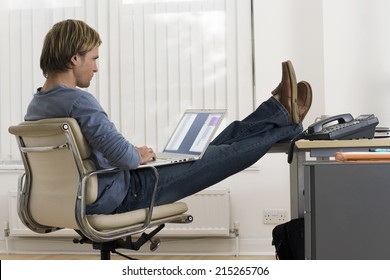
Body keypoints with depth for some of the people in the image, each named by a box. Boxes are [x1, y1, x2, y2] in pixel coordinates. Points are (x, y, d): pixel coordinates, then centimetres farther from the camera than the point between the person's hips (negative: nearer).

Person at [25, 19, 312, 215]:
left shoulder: (35, 106, 3)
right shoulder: (78, 101, -28)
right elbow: (125, 158, -31)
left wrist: (134, 154, 12)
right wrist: (139, 155, -8)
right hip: (120, 196, -10)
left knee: (202, 151, 13)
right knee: (221, 156, 2)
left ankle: (279, 111, 23)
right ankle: (285, 120, 22)